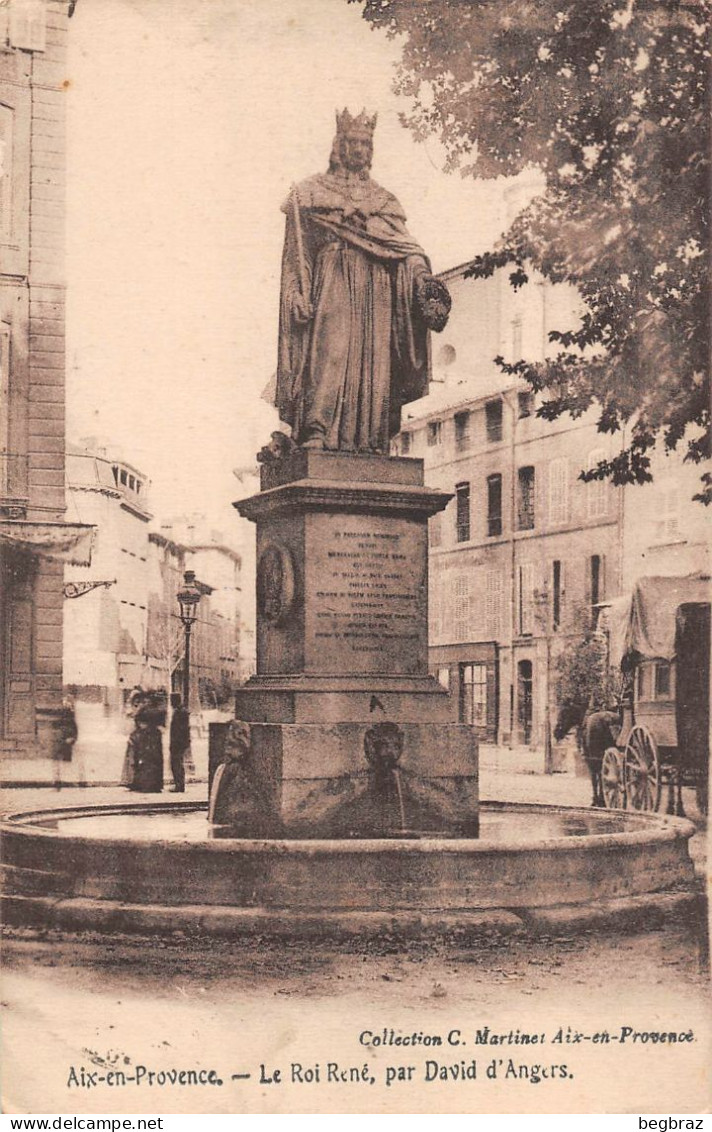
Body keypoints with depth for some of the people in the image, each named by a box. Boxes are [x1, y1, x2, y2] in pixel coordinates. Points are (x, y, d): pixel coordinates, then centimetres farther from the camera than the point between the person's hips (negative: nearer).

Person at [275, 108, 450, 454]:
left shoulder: (383, 200, 24)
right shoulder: (312, 193, 15)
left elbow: (402, 242, 9)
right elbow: (298, 249, 7)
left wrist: (421, 273, -11)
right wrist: (298, 294, -7)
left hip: (375, 288, 3)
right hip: (332, 281, -3)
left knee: (373, 360, -6)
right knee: (330, 353, -19)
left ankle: (369, 442, -9)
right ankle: (316, 432, -26)